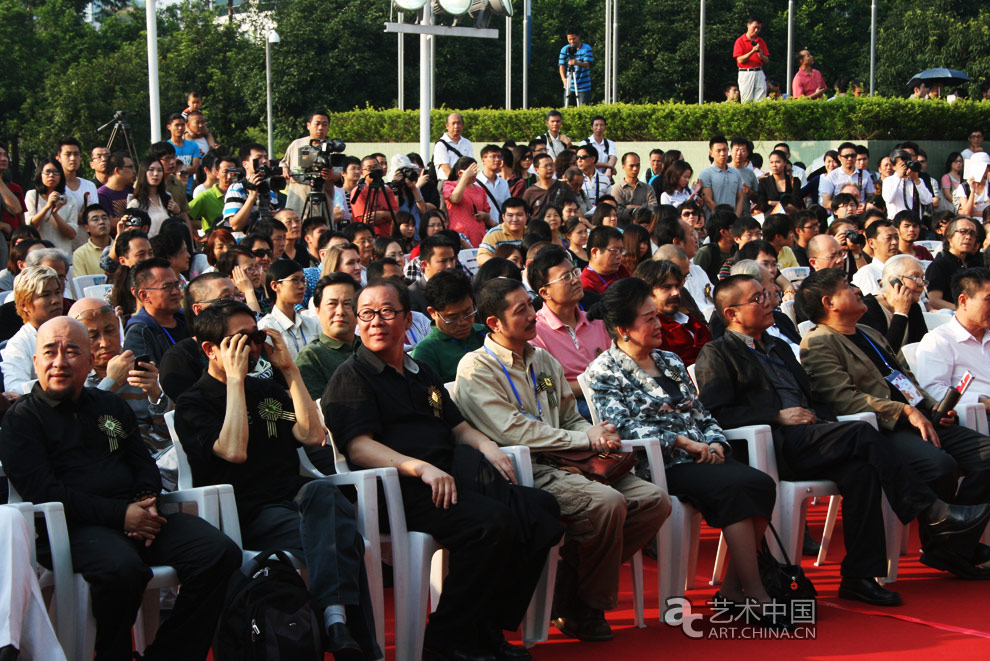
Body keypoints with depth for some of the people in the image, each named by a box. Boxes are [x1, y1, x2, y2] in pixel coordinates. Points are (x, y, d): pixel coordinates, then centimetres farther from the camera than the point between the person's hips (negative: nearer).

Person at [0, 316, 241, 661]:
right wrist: (120, 514, -13)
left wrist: (147, 501, -1)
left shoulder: (112, 406, 26)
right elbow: (42, 490, -5)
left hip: (135, 514, 6)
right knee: (121, 568, -39)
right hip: (80, 526, -5)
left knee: (220, 553, -20)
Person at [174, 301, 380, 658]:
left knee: (320, 492, -35)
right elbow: (234, 451, -14)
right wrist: (235, 378, -8)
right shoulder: (192, 405, 5)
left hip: (293, 497, 5)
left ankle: (335, 615, -46)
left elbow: (312, 435, 11)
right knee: (339, 538, -33)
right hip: (248, 516, -5)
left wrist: (289, 369, 9)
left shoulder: (265, 390, 26)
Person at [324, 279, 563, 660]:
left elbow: (459, 427, 31)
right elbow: (358, 447, -9)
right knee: (492, 523, -32)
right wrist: (421, 467, -23)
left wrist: (487, 447, 7)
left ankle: (488, 630, -11)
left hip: (451, 479, 8)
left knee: (540, 512, -16)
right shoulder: (351, 377, 4)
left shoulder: (422, 374, 29)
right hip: (401, 490, -8)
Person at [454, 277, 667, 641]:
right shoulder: (476, 369, -2)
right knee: (606, 502, -31)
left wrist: (598, 434, 0)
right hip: (523, 471, -8)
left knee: (655, 501, -10)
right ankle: (582, 609, -9)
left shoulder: (544, 360, 23)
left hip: (564, 464, 8)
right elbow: (512, 431, -13)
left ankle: (570, 581, -3)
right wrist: (586, 439, -12)